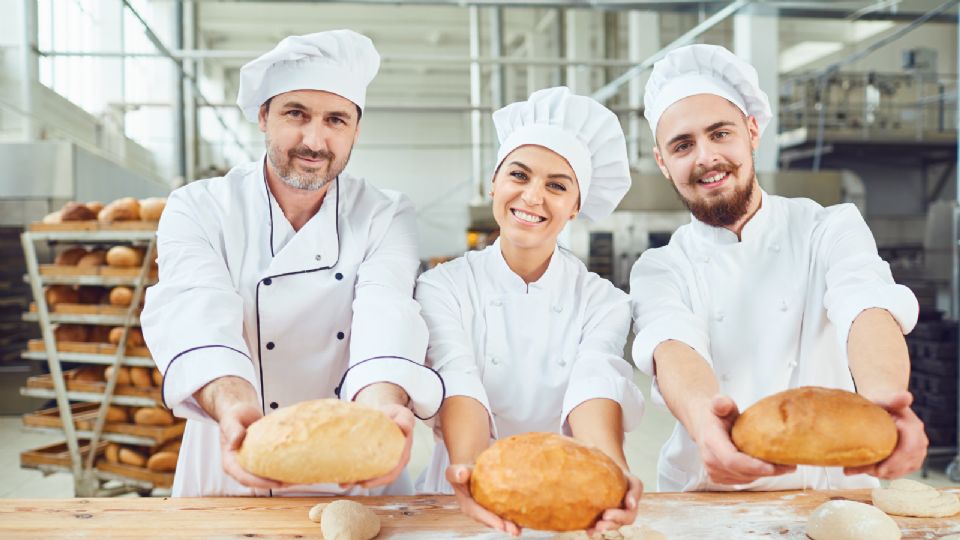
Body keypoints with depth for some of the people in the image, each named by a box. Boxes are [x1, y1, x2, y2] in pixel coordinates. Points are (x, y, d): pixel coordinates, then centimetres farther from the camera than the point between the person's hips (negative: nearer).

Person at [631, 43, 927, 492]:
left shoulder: (832, 230, 4)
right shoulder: (659, 270, 4)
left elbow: (868, 309, -16)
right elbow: (674, 349, -17)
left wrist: (882, 397, -38)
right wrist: (704, 416, -39)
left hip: (832, 490, 0)